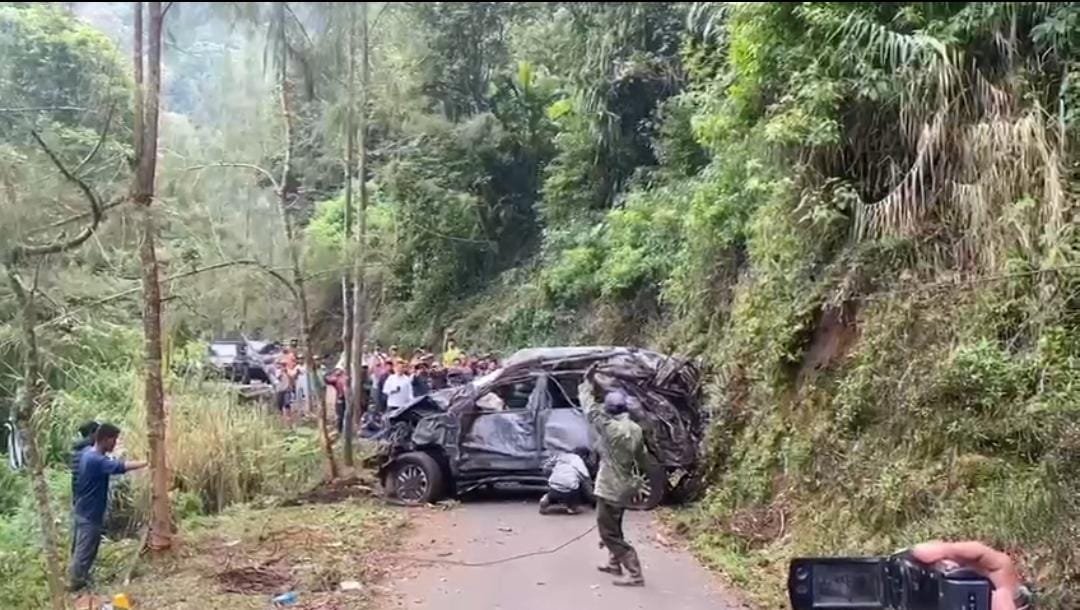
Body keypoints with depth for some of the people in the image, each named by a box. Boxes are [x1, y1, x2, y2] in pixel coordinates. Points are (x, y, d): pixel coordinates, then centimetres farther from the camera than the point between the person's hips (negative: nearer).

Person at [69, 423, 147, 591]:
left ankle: (80, 577, 37)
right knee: (85, 550, 5)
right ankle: (77, 583, 18)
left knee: (83, 547, 23)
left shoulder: (89, 453, 2)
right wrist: (147, 463, -37)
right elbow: (121, 467, -39)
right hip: (90, 514, -10)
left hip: (85, 510, 10)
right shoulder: (96, 460, -29)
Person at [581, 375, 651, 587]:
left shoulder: (609, 427, -21)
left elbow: (590, 408, -11)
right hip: (624, 486, 9)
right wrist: (645, 470, 34)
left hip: (610, 489, -9)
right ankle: (614, 564, 39)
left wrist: (587, 384, 2)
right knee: (613, 528, 26)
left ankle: (635, 574, -7)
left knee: (610, 534, -3)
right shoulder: (636, 429, 1)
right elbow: (642, 456, 14)